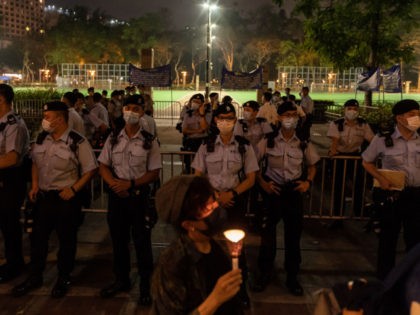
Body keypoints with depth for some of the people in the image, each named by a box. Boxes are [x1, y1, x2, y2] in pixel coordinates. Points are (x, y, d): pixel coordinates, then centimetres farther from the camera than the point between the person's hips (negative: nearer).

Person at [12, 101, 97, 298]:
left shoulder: (77, 142, -15)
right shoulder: (41, 139, 3)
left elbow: (90, 169, -11)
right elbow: (35, 163, 17)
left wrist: (73, 189, -17)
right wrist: (34, 184, 5)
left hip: (66, 198, -5)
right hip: (43, 197, 5)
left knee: (66, 239, 9)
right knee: (38, 237, 14)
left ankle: (64, 278, 28)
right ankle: (35, 277, 32)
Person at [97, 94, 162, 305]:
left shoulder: (149, 141, -6)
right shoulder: (113, 138, 4)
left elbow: (154, 173, -6)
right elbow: (103, 166, 5)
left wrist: (130, 183, -17)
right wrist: (114, 184, -13)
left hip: (138, 195, -3)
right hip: (116, 194, 4)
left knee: (142, 242, 4)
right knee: (118, 239, 16)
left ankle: (146, 285, 19)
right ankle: (122, 280, 35)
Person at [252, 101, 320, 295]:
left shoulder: (304, 143, 0)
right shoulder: (268, 141, -5)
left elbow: (312, 166, 13)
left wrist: (308, 182, -5)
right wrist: (263, 183, -8)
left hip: (294, 191, 2)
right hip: (273, 190, -1)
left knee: (294, 235, 11)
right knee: (267, 233, 8)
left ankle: (292, 277, 29)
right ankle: (264, 273, 28)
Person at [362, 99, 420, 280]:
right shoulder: (383, 139, -8)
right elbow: (367, 162, 3)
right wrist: (380, 178, -12)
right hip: (393, 194, -3)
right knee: (388, 237, 10)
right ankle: (385, 278, 27)